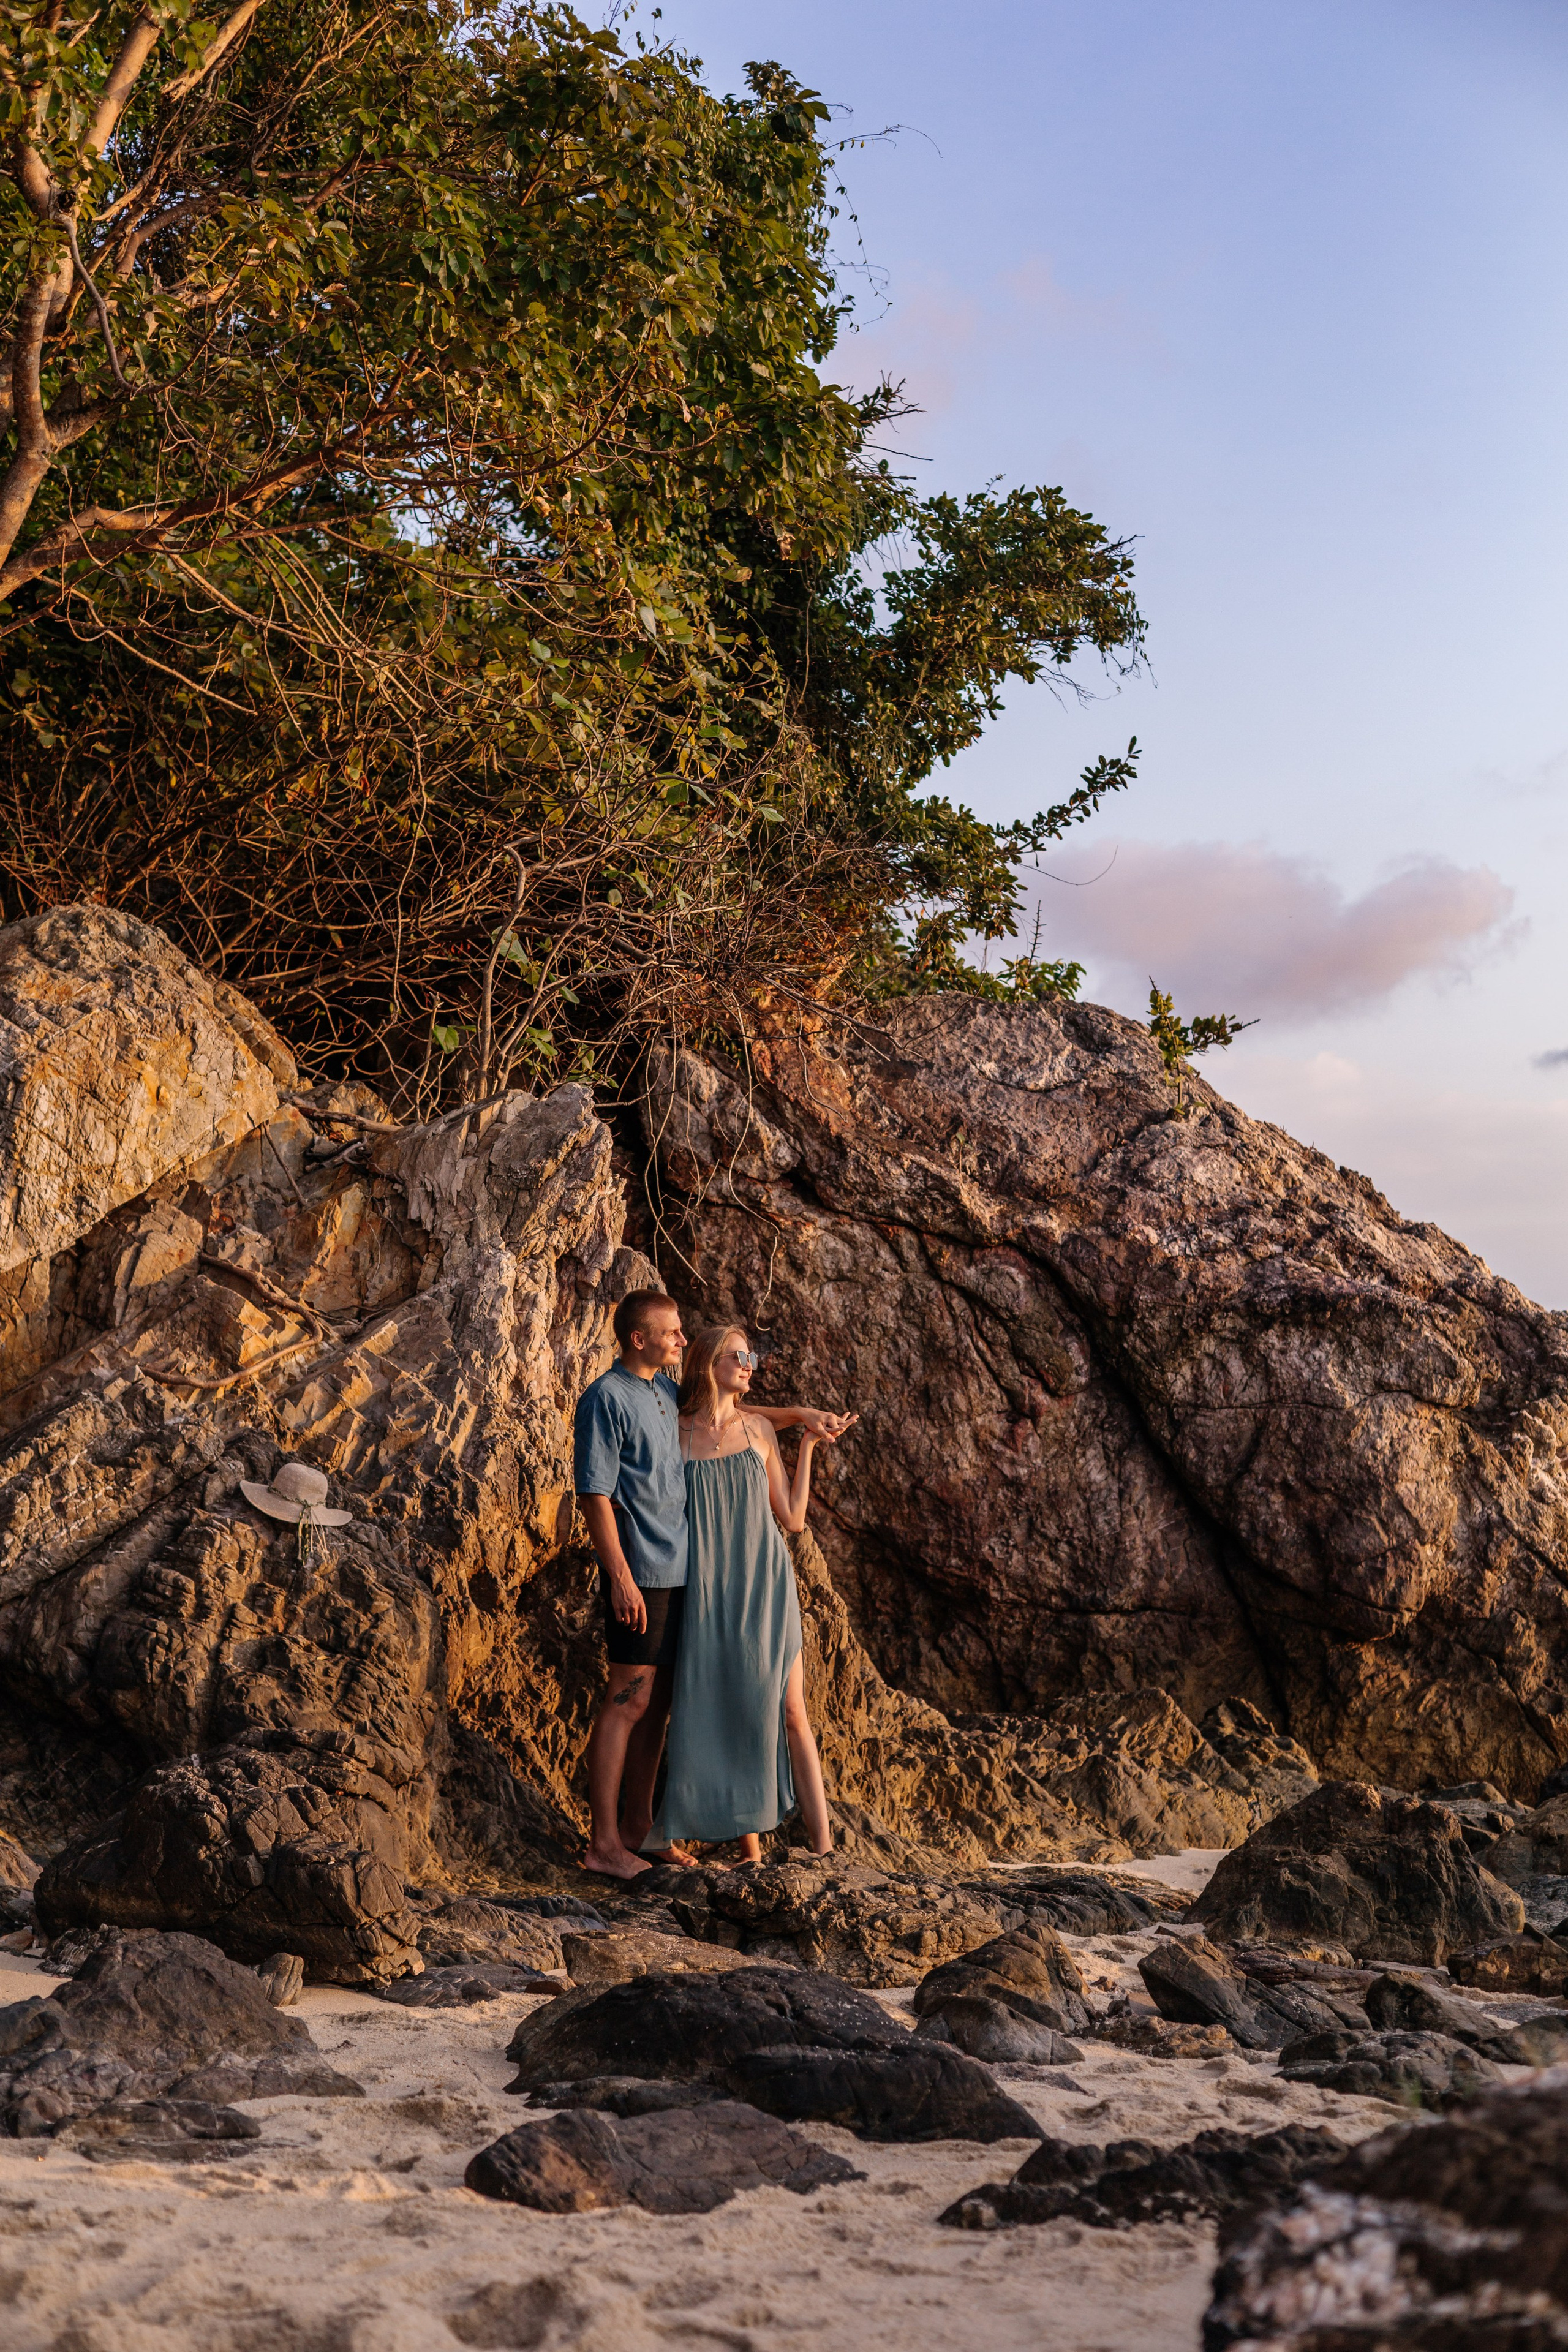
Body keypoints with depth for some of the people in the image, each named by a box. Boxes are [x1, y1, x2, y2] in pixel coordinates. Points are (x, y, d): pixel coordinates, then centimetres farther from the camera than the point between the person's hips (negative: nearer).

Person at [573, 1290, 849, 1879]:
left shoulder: (667, 1390, 14)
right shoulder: (606, 1399, -11)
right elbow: (594, 1494, -15)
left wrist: (799, 1415, 22)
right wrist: (620, 1576, -19)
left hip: (678, 1570, 8)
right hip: (639, 1575, -8)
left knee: (657, 1702, 11)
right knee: (629, 1700, -5)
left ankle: (638, 1830, 19)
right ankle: (604, 1843, 1)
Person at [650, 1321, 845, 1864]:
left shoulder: (758, 1429, 7)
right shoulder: (675, 1436, 2)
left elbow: (793, 1518, 8)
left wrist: (808, 1444, 7)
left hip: (764, 1585, 1)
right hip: (708, 1594, -1)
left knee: (787, 1712, -3)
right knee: (723, 1716, 0)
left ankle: (823, 1846, 0)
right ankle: (750, 1848, 11)